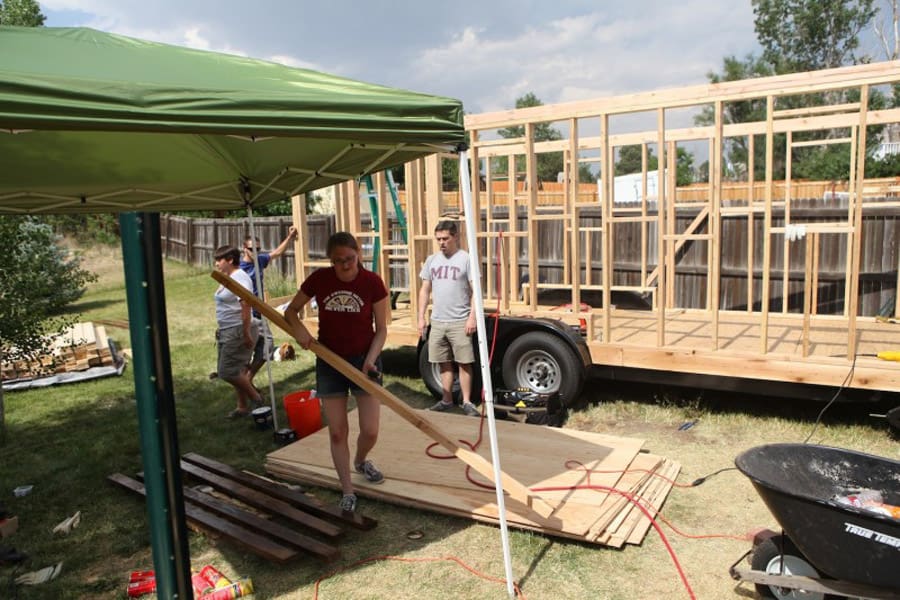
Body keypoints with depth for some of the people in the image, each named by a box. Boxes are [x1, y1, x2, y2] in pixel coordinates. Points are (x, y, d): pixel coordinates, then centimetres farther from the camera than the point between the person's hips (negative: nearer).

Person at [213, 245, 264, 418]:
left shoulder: (239, 278, -17)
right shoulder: (228, 278, 14)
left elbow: (246, 305, -24)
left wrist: (246, 333, -26)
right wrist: (221, 328, 20)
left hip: (239, 332, -10)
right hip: (227, 332, 10)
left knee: (227, 371, -8)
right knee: (234, 371, 12)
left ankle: (256, 398, 7)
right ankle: (242, 406, 22)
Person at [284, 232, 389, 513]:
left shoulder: (372, 282, -12)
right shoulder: (319, 280, -8)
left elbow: (381, 329, -5)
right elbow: (291, 310, 6)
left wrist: (370, 361, -19)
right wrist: (299, 329, -15)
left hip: (364, 359, -1)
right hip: (329, 362, 1)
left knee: (370, 431, -1)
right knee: (337, 432, 3)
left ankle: (360, 461, 35)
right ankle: (348, 492, 21)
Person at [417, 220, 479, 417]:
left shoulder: (466, 259, -5)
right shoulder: (432, 260, 9)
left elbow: (476, 291, -6)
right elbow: (425, 290, 13)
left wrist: (472, 317, -13)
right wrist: (421, 317, 7)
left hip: (460, 321, -5)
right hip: (437, 321, 5)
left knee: (464, 363, 0)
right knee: (444, 363, 11)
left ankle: (467, 402, 9)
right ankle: (446, 400, 21)